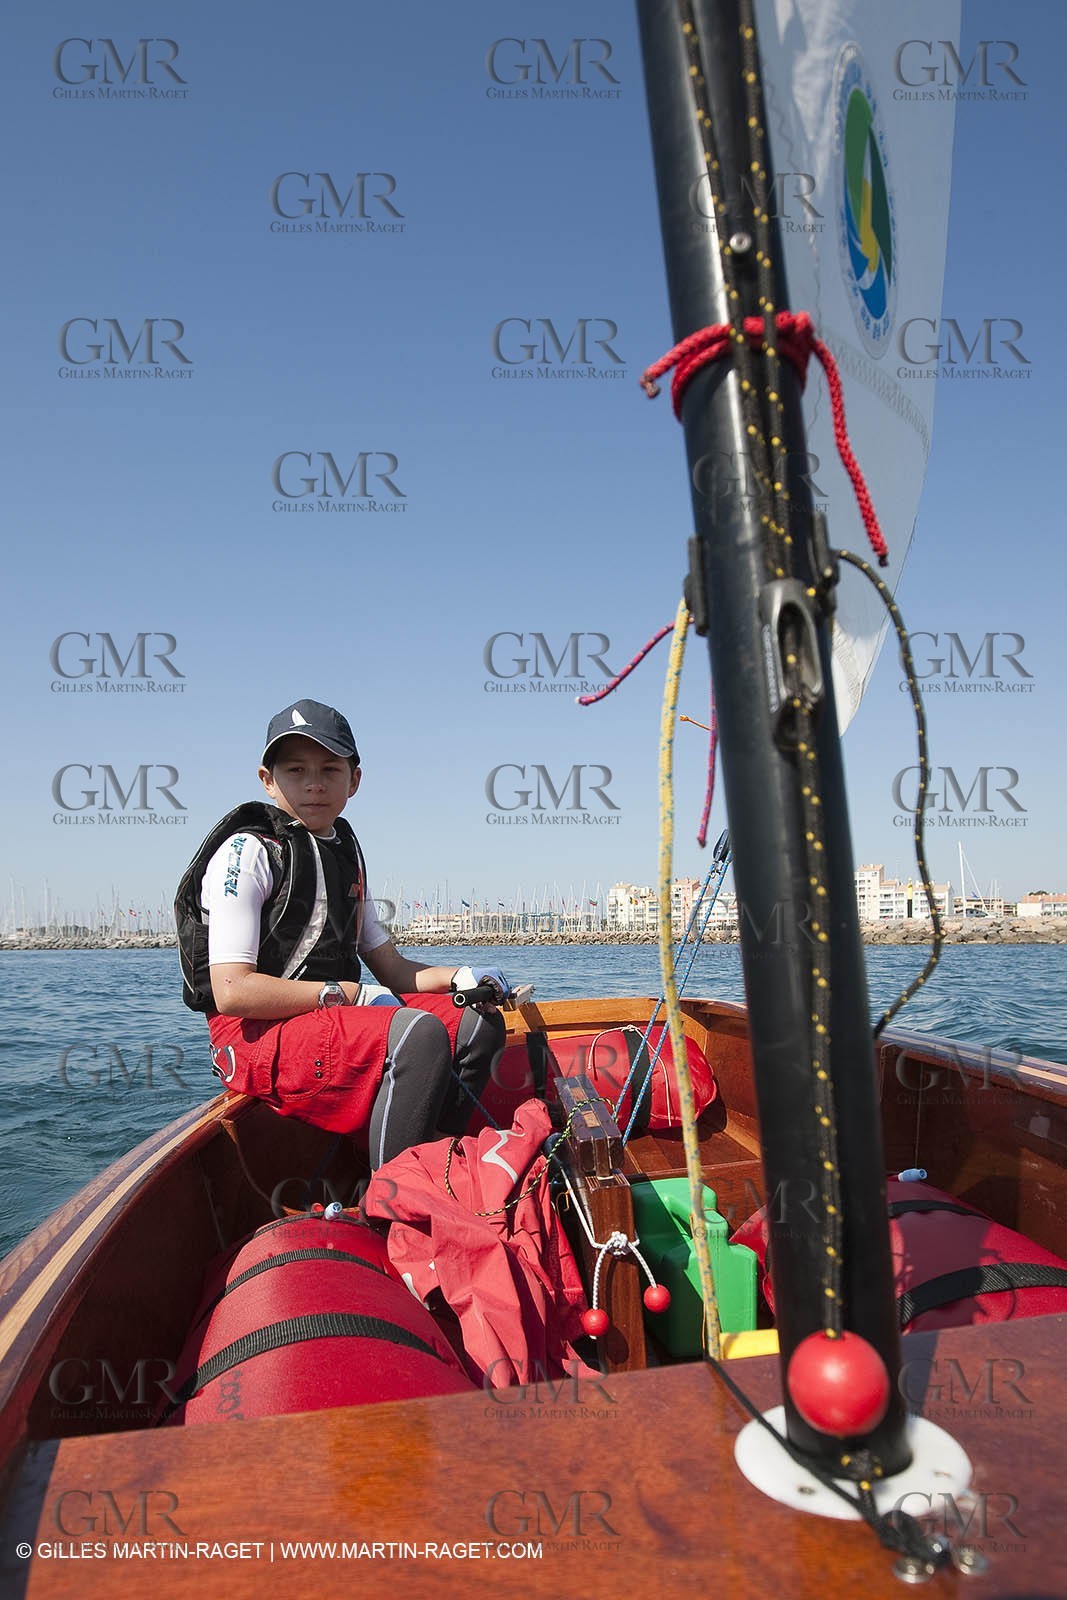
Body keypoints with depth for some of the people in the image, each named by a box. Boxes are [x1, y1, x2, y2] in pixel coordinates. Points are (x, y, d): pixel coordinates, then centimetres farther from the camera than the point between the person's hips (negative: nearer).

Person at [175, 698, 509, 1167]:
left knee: (479, 1022, 1)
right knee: (418, 1032, -30)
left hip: (335, 1016, 8)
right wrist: (348, 994, -15)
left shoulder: (345, 855, 16)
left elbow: (391, 970, 17)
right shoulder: (248, 852, -9)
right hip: (258, 1039, -8)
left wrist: (457, 978, -2)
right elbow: (232, 992, -18)